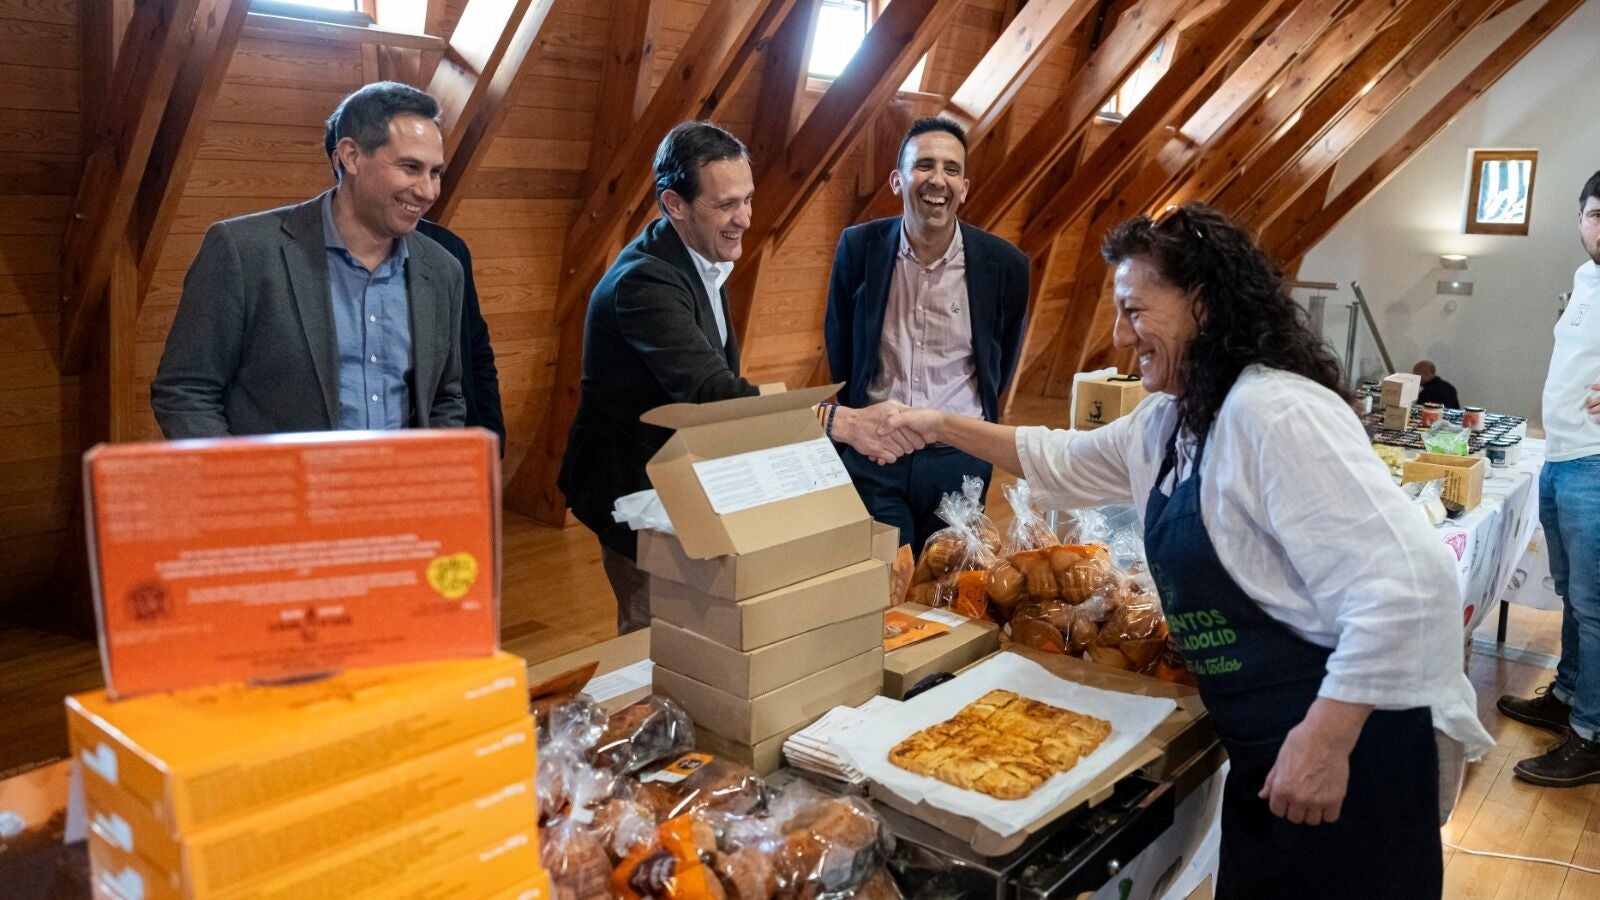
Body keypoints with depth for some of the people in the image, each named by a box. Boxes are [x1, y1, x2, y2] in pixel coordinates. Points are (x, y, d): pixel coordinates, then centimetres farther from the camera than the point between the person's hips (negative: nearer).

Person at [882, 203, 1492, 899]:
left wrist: (1326, 739, -27)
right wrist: (944, 427, 17)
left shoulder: (1273, 413, -23)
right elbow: (1065, 464, 24)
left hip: (1342, 746, -9)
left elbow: (1408, 583, -29)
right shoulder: (1169, 422, 8)